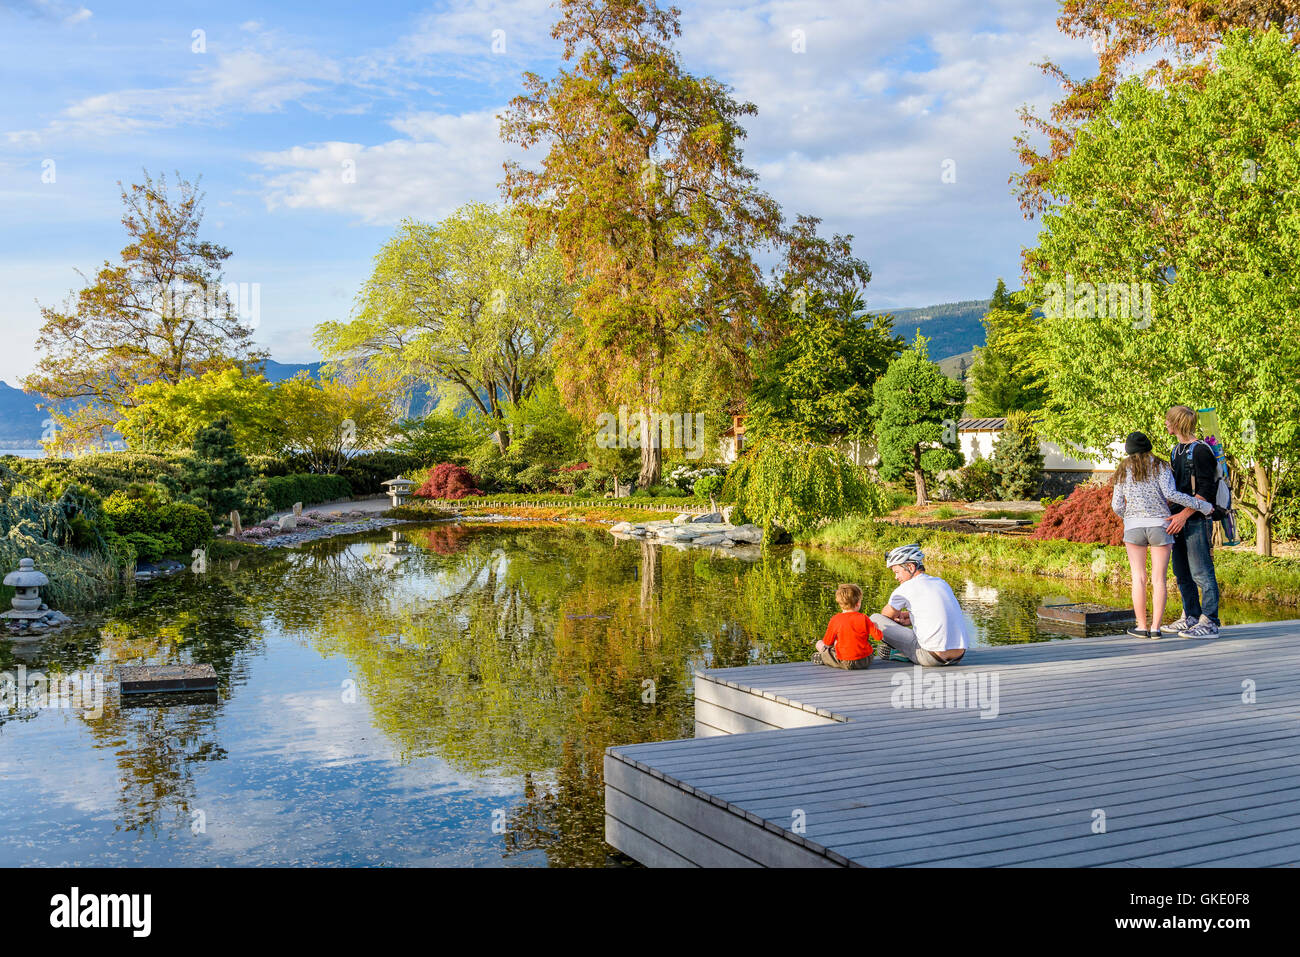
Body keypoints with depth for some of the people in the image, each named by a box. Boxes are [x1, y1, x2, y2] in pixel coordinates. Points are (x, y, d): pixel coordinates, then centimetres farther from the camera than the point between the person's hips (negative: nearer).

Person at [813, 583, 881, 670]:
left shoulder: (835, 620, -8)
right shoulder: (863, 618, -7)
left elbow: (828, 642, -1)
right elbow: (879, 637, -2)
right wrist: (875, 627, 19)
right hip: (865, 662, 1)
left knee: (820, 644, 17)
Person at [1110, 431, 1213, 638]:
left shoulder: (1123, 471, 7)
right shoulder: (1160, 466, 0)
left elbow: (1116, 506, 6)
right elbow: (1170, 493, -15)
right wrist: (1200, 505, -8)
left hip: (1133, 526, 1)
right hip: (1160, 526, -1)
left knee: (1139, 577, 6)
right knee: (1159, 579, 2)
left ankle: (1141, 627, 4)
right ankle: (1155, 628, -1)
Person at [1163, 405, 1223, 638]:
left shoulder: (1200, 451, -11)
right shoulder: (1176, 451, 16)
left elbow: (1205, 491, -17)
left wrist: (1183, 515, -22)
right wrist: (1171, 515, 17)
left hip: (1197, 520, -9)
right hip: (1179, 521, 9)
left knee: (1201, 573, -7)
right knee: (1182, 574, 13)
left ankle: (1209, 622, -4)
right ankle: (1191, 617, 22)